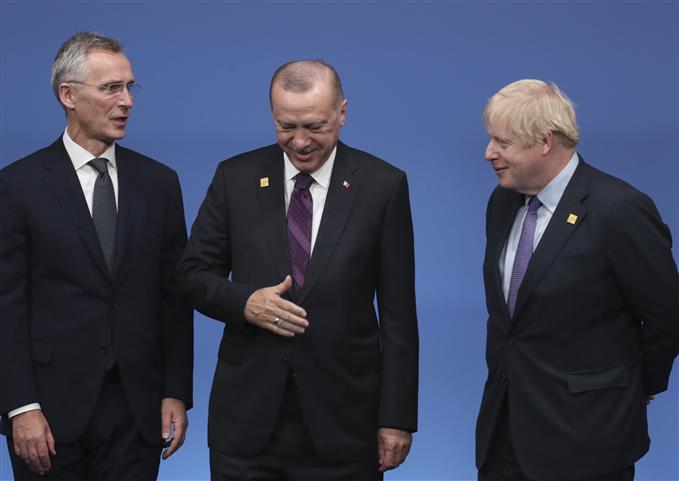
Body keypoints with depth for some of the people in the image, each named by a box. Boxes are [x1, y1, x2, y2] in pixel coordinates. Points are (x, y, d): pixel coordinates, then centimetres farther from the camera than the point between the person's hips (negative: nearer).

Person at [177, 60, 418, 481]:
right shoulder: (237, 177, 2)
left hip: (341, 418, -1)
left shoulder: (382, 185, -3)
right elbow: (195, 273, 8)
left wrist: (397, 417, -4)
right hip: (248, 414, 1)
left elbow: (398, 312, -2)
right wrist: (245, 302, -13)